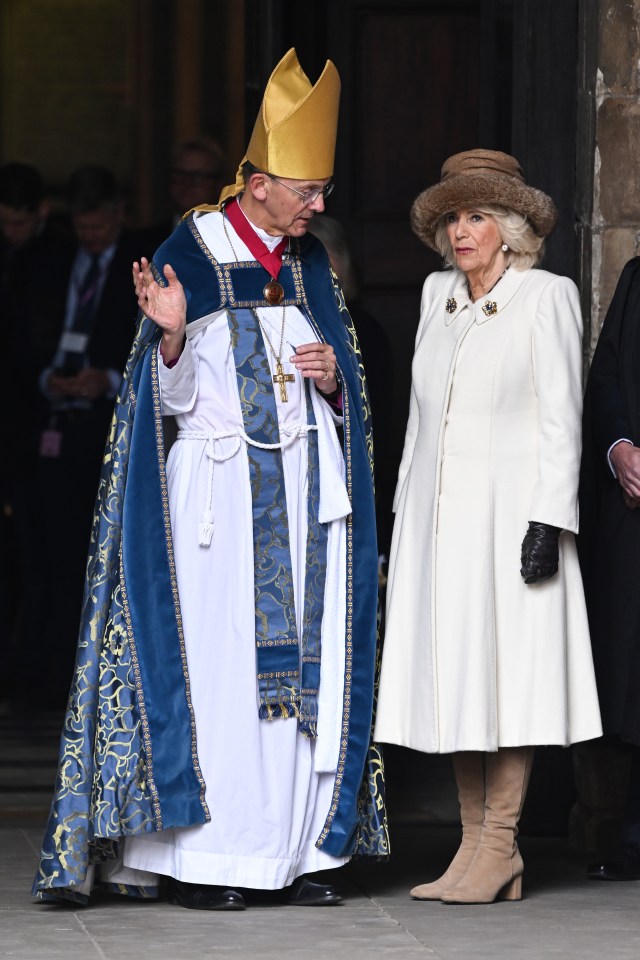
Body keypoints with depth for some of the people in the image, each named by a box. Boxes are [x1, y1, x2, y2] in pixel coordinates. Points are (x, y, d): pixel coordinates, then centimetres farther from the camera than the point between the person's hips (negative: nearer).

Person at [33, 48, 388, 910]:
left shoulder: (309, 266, 12)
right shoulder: (192, 255, -3)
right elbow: (176, 398, -5)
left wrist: (333, 378, -3)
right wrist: (172, 334, -23)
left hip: (306, 487, 5)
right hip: (220, 481, -5)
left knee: (303, 667, 1)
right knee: (216, 665, -7)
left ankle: (292, 851, 5)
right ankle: (199, 861, -3)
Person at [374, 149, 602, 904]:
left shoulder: (546, 297, -4)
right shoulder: (438, 294, 13)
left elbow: (561, 416, -7)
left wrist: (549, 519, -14)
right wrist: (405, 510, 15)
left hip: (508, 506, -6)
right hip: (436, 513, 6)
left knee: (506, 668, -7)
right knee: (452, 672, 4)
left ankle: (499, 847, -5)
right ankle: (474, 843, 7)